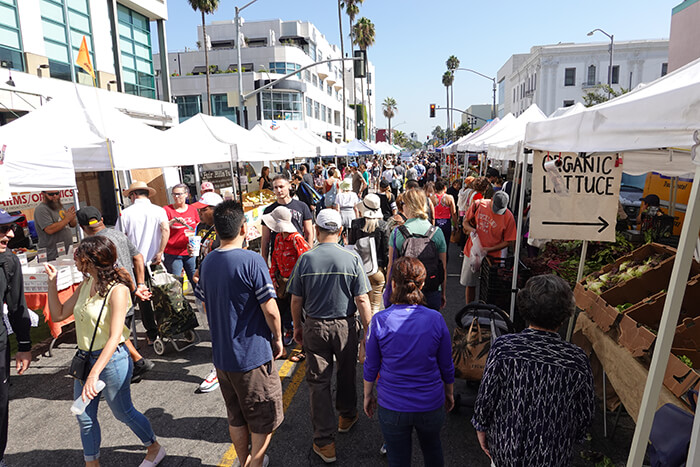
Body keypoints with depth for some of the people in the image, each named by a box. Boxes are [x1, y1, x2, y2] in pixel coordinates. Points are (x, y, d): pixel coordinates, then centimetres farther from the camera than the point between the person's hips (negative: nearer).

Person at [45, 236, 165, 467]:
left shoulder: (117, 290, -22)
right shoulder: (85, 285, 3)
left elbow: (115, 337, -28)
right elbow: (59, 314, 8)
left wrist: (94, 373, -36)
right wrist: (52, 282, 1)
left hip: (111, 360, -7)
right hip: (85, 358, 7)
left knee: (123, 413, 12)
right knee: (84, 418, 15)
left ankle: (155, 449, 35)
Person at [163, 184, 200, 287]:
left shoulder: (193, 209, 9)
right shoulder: (167, 210, -2)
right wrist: (173, 221, -23)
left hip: (190, 252, 3)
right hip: (172, 254, -3)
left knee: (196, 280, 6)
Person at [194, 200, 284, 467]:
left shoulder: (207, 262, 1)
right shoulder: (251, 260, -20)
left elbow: (206, 304, 11)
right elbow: (270, 310, -20)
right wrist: (277, 338, -4)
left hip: (221, 354, 7)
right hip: (253, 355, -7)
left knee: (236, 417, 23)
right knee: (265, 417, 14)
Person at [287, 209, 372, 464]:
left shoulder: (305, 259, -9)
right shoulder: (352, 258, -11)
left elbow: (296, 300, -4)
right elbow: (362, 300, -11)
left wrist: (297, 327, 11)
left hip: (314, 327, 0)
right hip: (345, 326, 1)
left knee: (318, 382, 9)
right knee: (346, 374, 22)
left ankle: (325, 442, 16)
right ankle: (347, 416, 45)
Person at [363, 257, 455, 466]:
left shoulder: (380, 320, -17)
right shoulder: (436, 319, -14)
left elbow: (371, 367, -6)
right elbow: (446, 366, -2)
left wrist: (367, 396, 10)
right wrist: (449, 393, 16)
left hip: (392, 406, -1)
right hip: (431, 403, 2)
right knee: (432, 448, 30)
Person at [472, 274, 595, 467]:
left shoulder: (503, 348, -23)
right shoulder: (577, 360, -19)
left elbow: (486, 397, -15)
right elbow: (585, 414, -6)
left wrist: (481, 428, 4)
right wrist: (572, 439, 14)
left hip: (504, 446, -1)